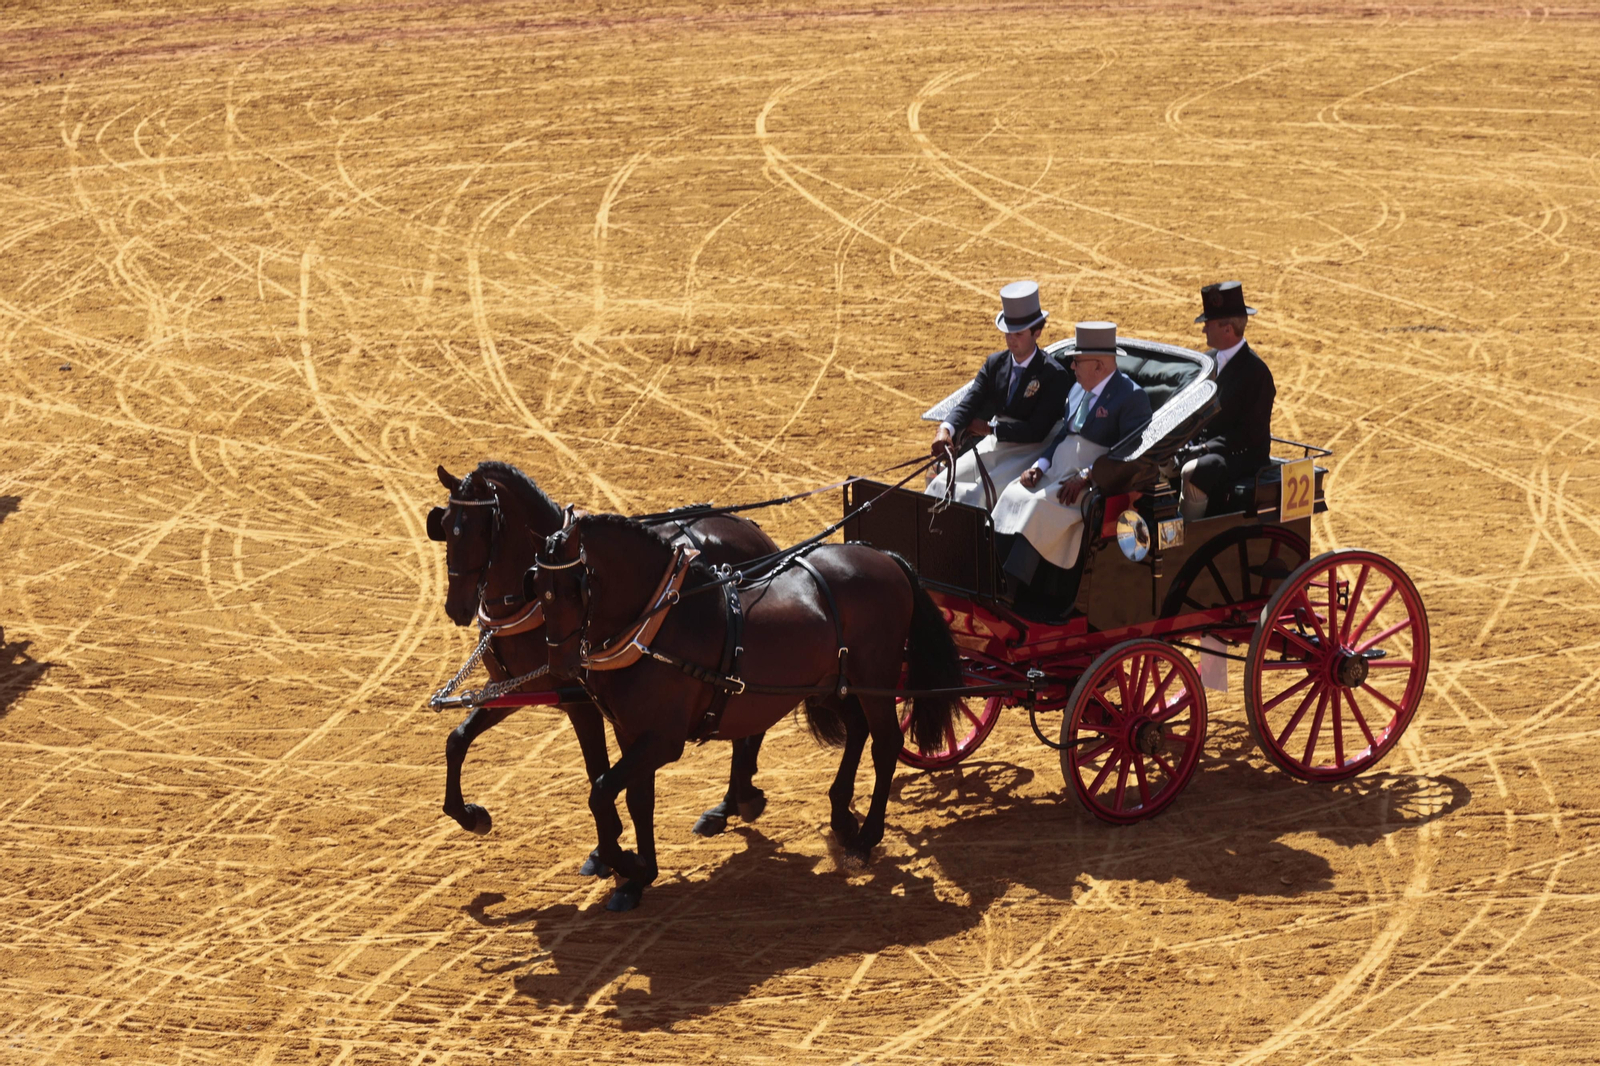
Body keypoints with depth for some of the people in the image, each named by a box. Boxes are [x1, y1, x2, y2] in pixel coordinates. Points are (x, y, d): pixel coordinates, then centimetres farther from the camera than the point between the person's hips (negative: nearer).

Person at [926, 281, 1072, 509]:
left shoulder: (1055, 376, -12)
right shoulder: (995, 364, 7)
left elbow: (1037, 430, -18)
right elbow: (969, 404, -3)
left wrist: (989, 429, -13)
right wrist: (946, 429, -24)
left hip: (1026, 453, -6)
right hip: (993, 446, 6)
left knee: (978, 494, -29)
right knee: (940, 485, -10)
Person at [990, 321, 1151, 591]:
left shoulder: (1132, 397, -9)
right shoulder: (1077, 390, 19)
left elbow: (1130, 453, -17)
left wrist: (1085, 477, -23)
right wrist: (1040, 465, 1)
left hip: (1095, 481, -8)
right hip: (1058, 473, 8)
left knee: (1040, 505, -30)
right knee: (1012, 496, -16)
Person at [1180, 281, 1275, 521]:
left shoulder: (1255, 372, -14)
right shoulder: (1209, 360, 10)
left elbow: (1250, 433, -17)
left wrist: (1206, 448, -24)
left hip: (1242, 456, -8)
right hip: (1201, 446, 8)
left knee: (1193, 473, -34)